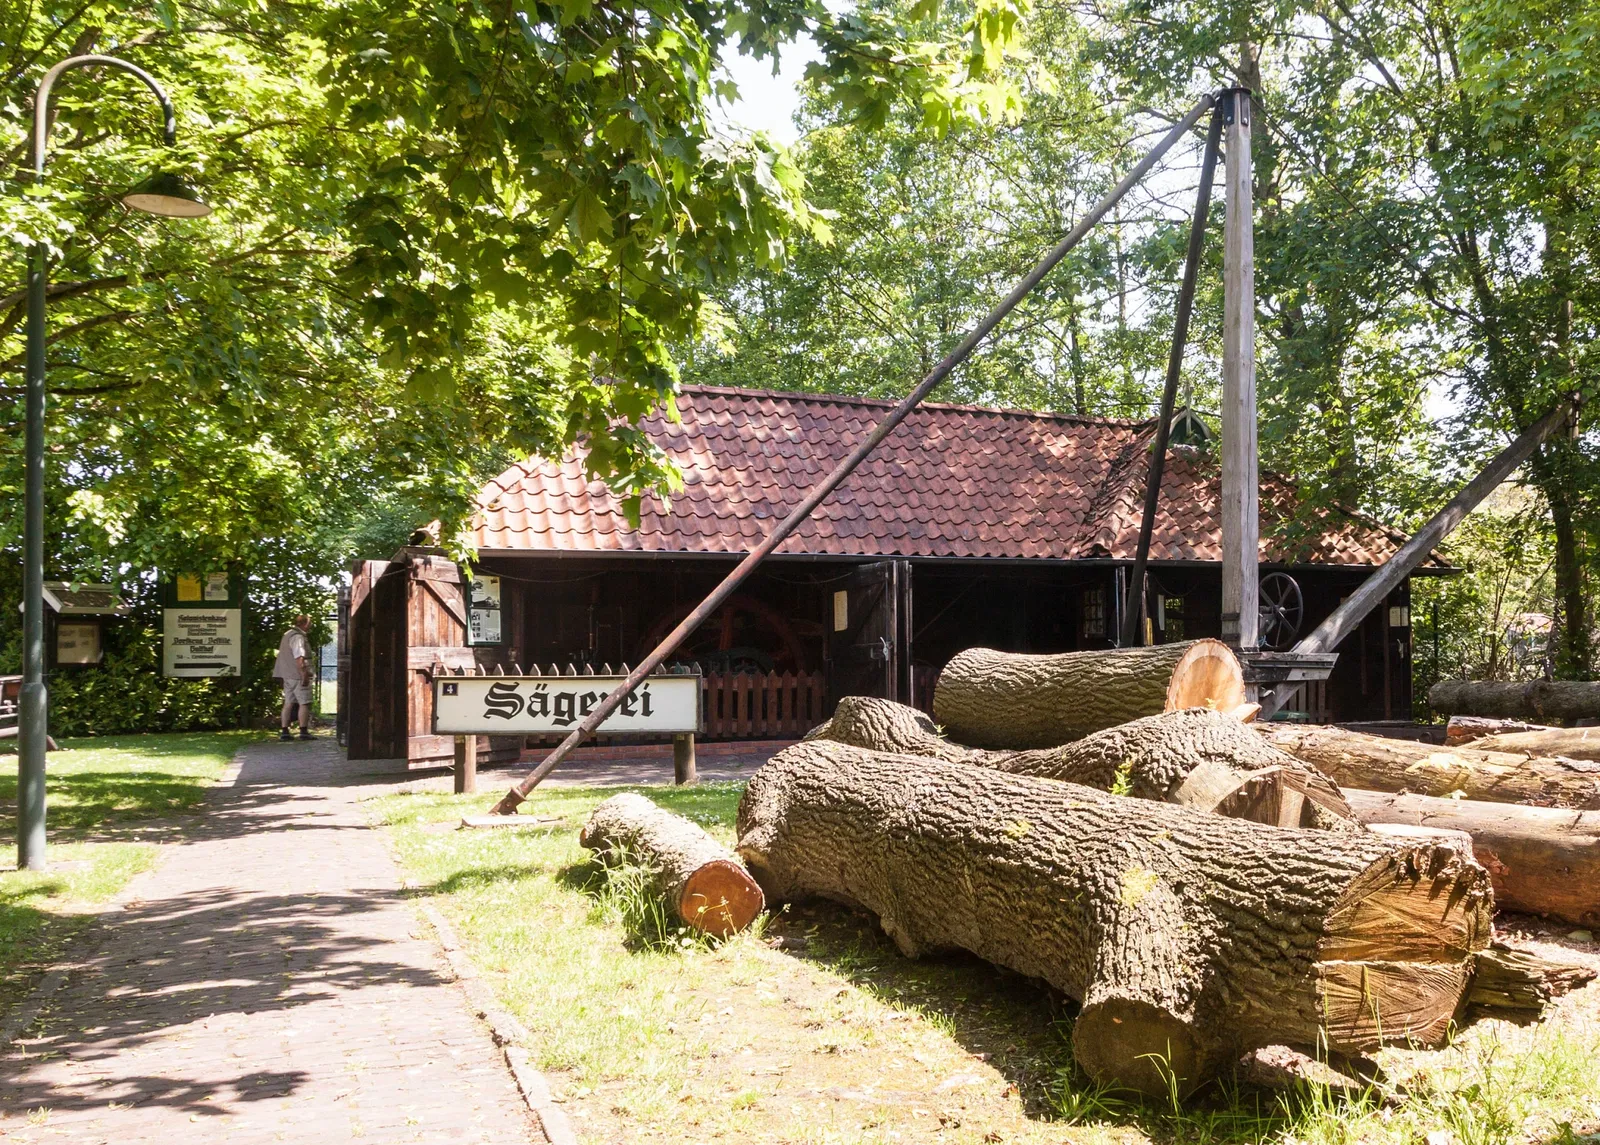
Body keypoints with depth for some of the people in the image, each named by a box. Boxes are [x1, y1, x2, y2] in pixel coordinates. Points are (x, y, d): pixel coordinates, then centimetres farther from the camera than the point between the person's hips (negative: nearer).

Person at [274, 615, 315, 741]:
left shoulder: (288, 634, 17)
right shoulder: (297, 637, -15)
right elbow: (299, 658, -23)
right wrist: (304, 675, -24)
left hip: (287, 675, 10)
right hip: (298, 675, -10)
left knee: (288, 703, 10)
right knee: (305, 703, -4)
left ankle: (284, 731, 10)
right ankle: (303, 731, -4)